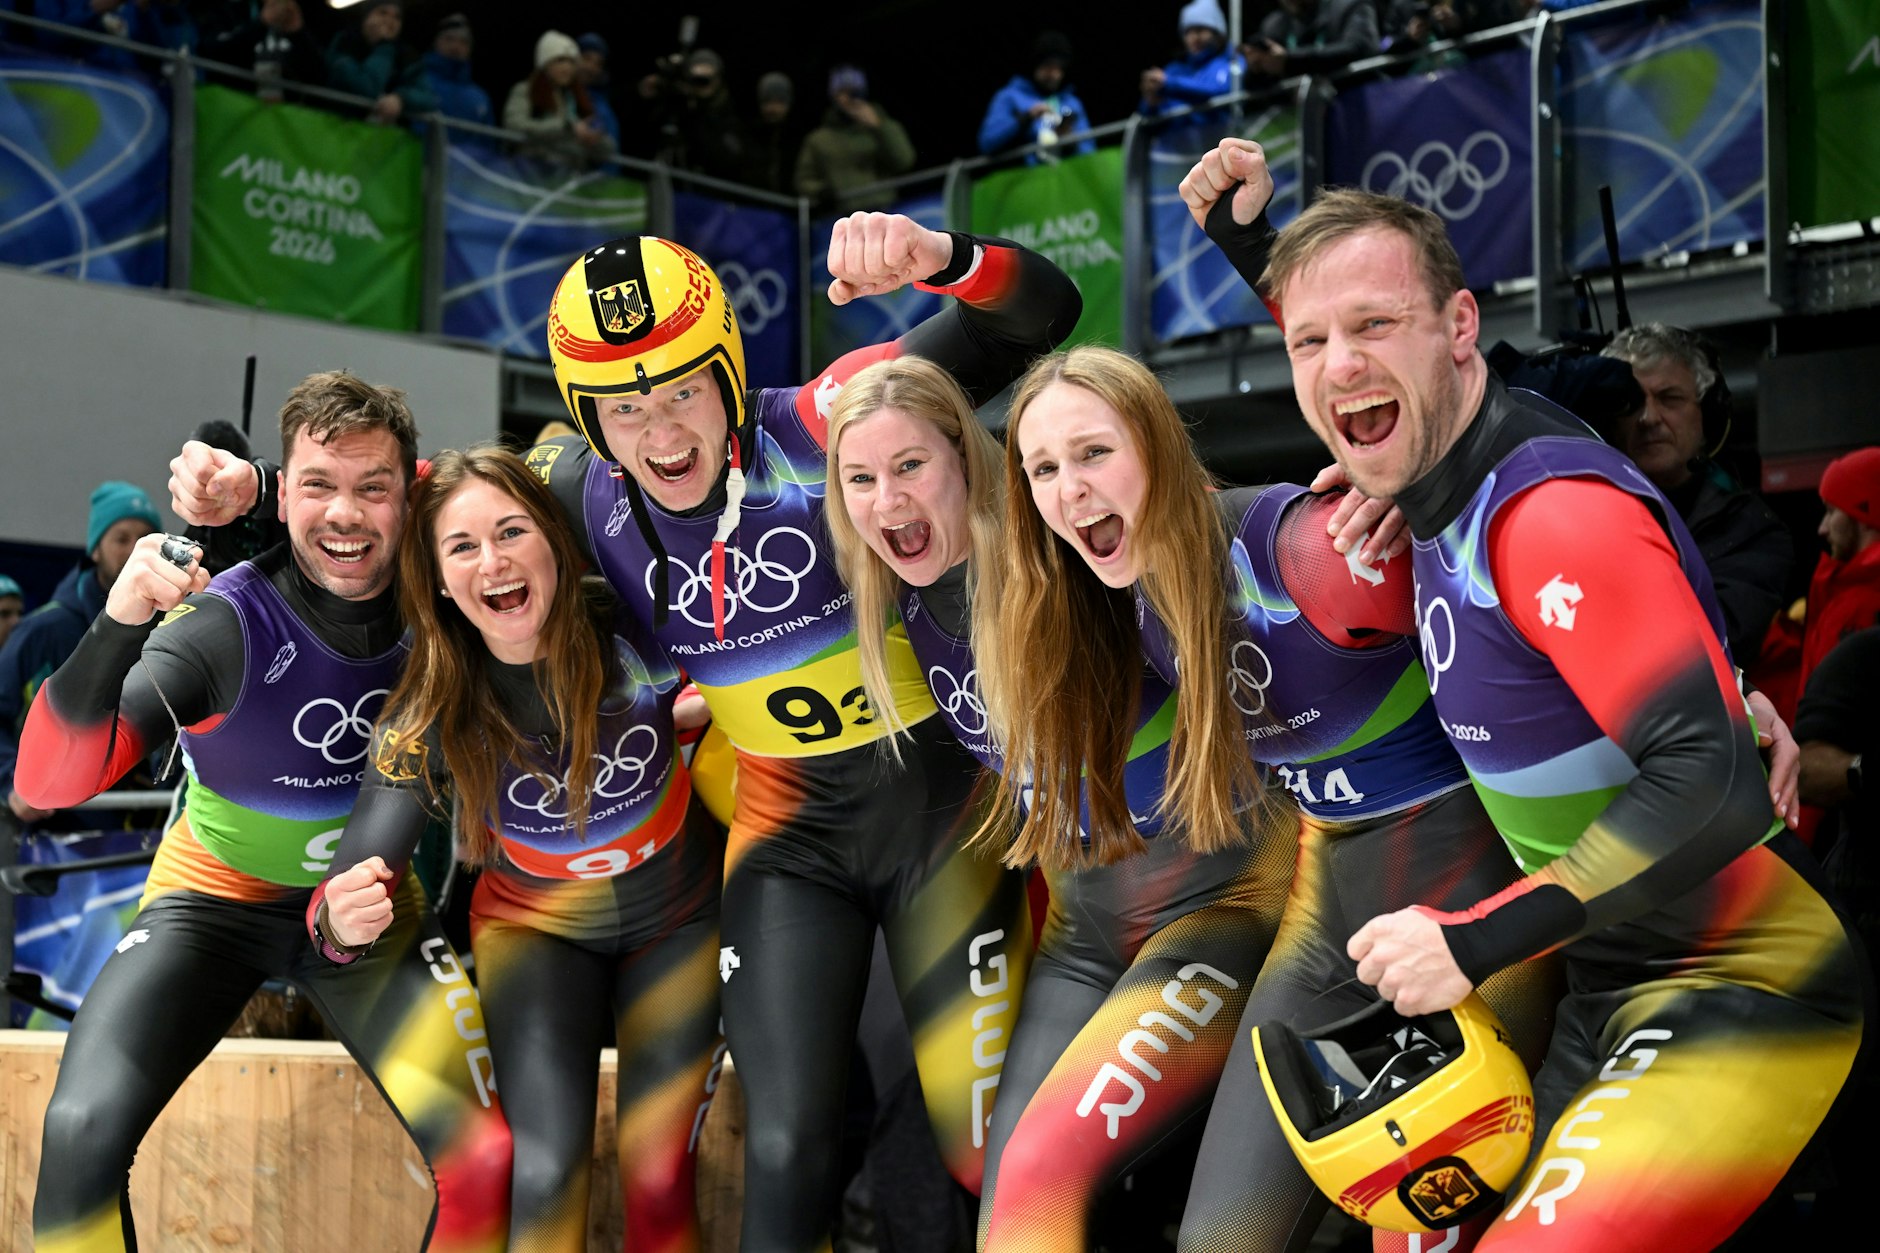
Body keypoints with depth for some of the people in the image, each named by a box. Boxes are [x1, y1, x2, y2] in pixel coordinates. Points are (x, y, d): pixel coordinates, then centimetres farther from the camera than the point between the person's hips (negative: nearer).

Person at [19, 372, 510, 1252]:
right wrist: (116, 628, -50)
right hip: (217, 897, -2)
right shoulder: (227, 627, -27)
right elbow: (49, 782, -35)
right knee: (84, 1132, -24)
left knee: (485, 1161, -12)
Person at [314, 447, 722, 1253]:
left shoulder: (634, 626, -23)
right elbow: (355, 877, -25)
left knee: (659, 1180, -5)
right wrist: (342, 922, -46)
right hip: (537, 930, 0)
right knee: (547, 1172, -18)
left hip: (679, 922, 0)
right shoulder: (430, 717, -22)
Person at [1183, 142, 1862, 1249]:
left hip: (1738, 997, -9)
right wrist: (1255, 243, 20)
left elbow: (1711, 782, -30)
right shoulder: (1447, 466, 2)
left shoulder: (1557, 511, -25)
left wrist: (1481, 939, -29)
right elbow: (1354, 381, 27)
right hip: (1612, 991, 9)